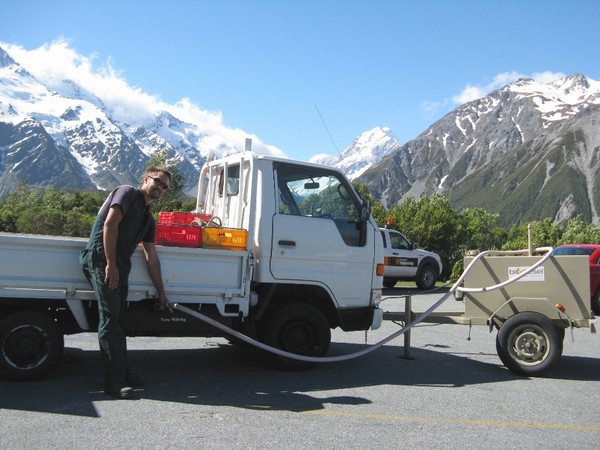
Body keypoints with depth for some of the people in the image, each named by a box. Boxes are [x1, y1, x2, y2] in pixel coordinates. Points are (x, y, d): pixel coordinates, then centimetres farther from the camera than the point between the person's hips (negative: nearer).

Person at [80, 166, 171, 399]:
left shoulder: (148, 219, 22)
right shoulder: (128, 193, 0)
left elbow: (151, 257, 22)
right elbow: (110, 224, -13)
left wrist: (161, 292, 20)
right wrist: (110, 264, -18)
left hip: (119, 268, 8)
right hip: (101, 260, -8)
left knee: (117, 321, 12)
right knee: (110, 321, -11)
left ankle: (122, 372, 20)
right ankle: (114, 382, -10)